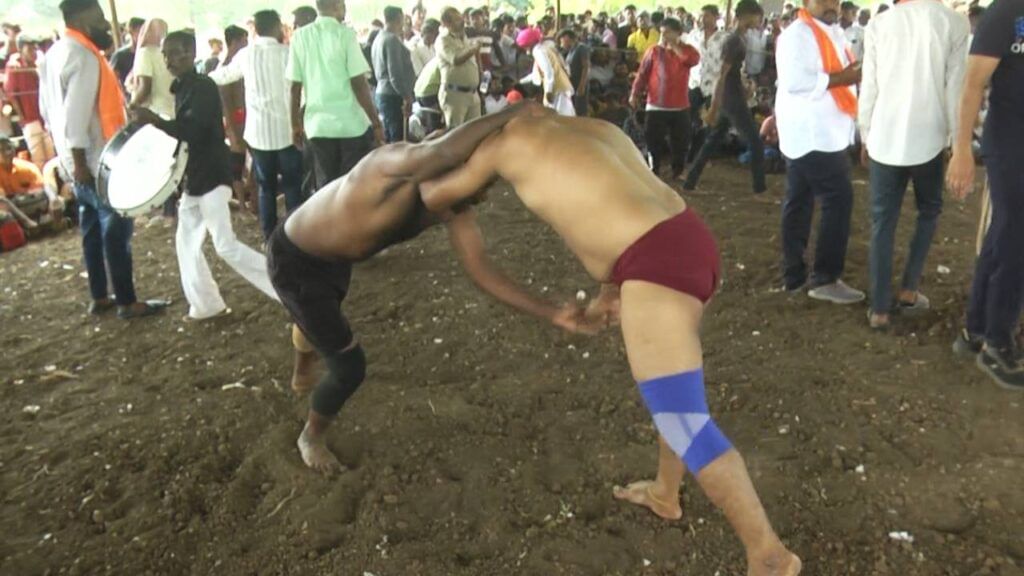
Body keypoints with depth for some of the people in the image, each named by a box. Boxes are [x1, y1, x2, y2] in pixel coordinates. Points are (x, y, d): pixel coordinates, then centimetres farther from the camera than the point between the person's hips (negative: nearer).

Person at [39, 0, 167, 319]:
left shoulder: (55, 54, 12)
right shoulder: (83, 57, -19)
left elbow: (48, 108, 17)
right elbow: (77, 115, -24)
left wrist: (73, 156, 21)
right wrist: (79, 161, -20)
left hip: (81, 160, 10)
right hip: (98, 161, -10)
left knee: (93, 228, 15)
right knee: (116, 229, -2)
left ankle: (99, 297, 22)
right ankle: (127, 302, 4)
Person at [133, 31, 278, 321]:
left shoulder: (204, 87, -14)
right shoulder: (181, 89, 15)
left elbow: (192, 131, -26)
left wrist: (154, 120, -32)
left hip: (212, 177, -10)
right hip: (193, 178, 10)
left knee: (226, 246, -12)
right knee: (186, 242, 12)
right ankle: (206, 305, 21)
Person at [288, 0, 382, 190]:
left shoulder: (300, 36, 3)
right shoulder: (345, 34, -7)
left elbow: (295, 86, 3)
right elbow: (359, 84, -11)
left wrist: (295, 124, 13)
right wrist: (376, 122, -6)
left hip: (318, 124, 4)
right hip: (352, 123, -4)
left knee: (326, 186, 11)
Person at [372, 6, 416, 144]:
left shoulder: (379, 38, 16)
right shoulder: (392, 39, -14)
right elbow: (395, 74, -20)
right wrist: (407, 96, -17)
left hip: (383, 93, 10)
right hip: (393, 95, -10)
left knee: (387, 139, 12)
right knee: (398, 140, -8)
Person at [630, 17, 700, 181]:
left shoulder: (686, 50, 4)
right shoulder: (654, 51, 2)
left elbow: (694, 60, -19)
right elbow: (643, 74, 2)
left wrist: (675, 46, -15)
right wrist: (635, 94, -7)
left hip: (680, 106, 1)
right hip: (656, 105, -1)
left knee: (680, 142, 7)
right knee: (654, 141, 0)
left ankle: (678, 172, 23)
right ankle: (654, 171, 14)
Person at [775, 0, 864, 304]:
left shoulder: (834, 32, 17)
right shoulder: (797, 34, -14)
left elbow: (836, 70, 28)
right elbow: (794, 80, -25)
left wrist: (854, 72, 8)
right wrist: (841, 78, -19)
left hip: (823, 133, 10)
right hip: (810, 134, -10)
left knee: (799, 203, 11)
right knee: (838, 198, -9)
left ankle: (794, 275, 18)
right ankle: (826, 278, -1)